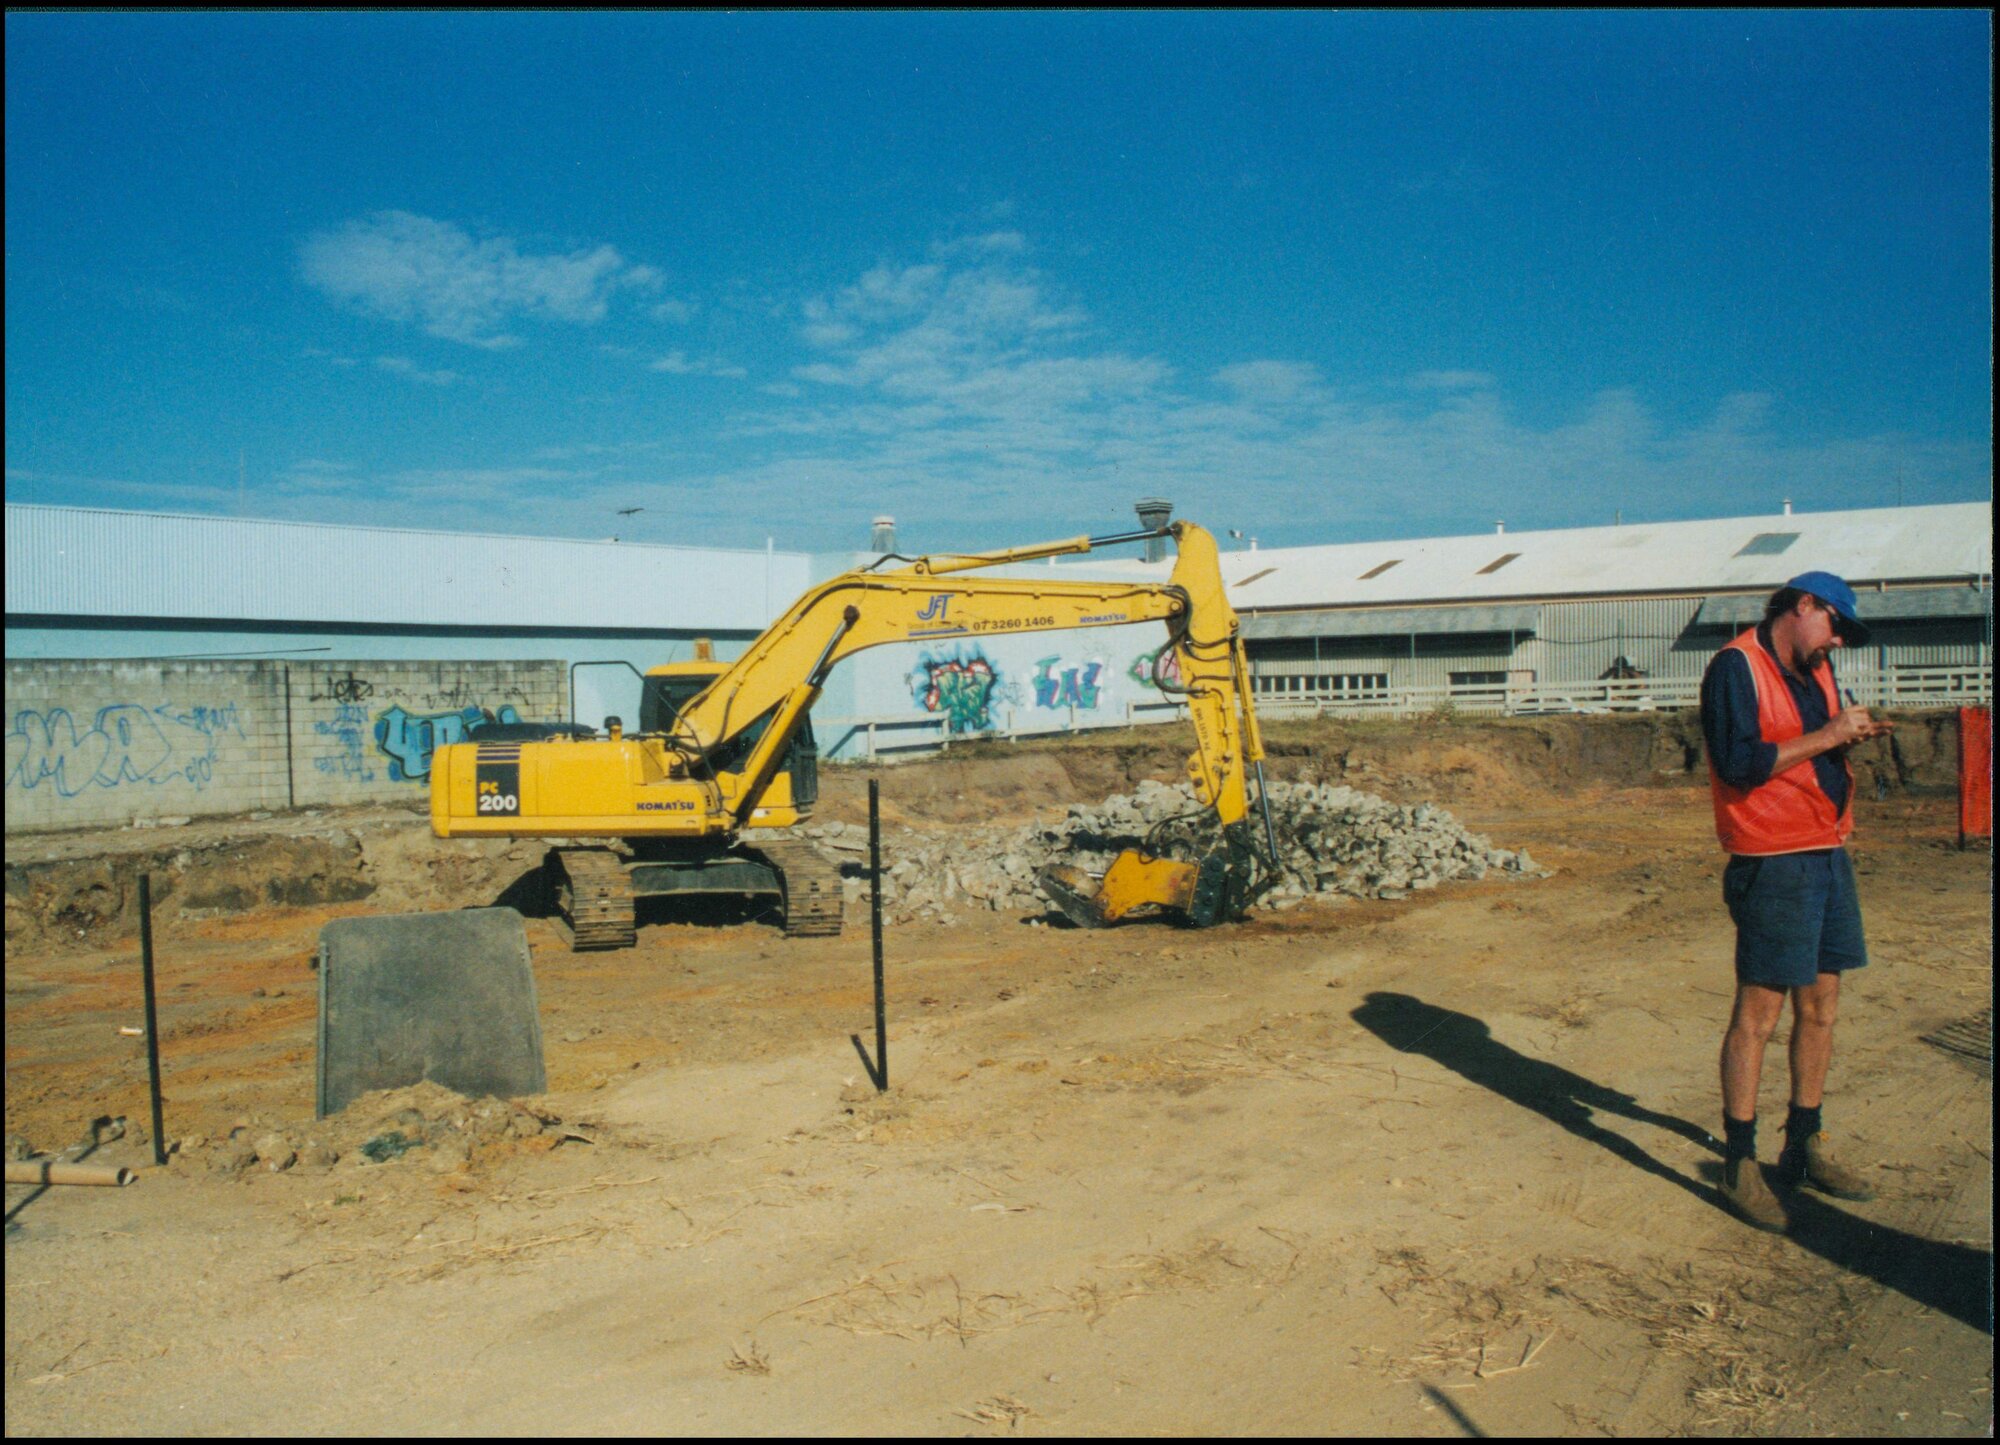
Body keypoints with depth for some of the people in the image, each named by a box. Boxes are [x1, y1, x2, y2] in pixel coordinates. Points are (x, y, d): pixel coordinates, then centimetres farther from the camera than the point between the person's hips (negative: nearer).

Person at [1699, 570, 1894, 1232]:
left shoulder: (1818, 671, 16)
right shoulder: (1736, 666, -10)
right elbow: (1740, 763, -20)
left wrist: (1855, 734, 3)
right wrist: (1828, 736, -15)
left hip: (1830, 854, 9)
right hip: (1773, 861, -9)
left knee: (1820, 1007, 13)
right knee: (1758, 1013, -5)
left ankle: (1805, 1147, 26)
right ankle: (1739, 1164, 4)